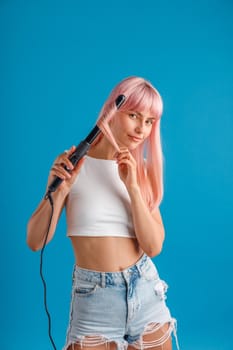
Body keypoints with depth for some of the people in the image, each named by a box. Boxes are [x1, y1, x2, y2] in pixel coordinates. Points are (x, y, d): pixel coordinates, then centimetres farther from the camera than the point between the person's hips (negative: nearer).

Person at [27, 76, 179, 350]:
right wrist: (59, 191, -23)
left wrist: (132, 186, -16)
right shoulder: (74, 164, -8)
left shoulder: (143, 171, 1)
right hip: (93, 298, -3)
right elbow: (35, 242, -8)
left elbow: (154, 246, -7)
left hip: (145, 292, 3)